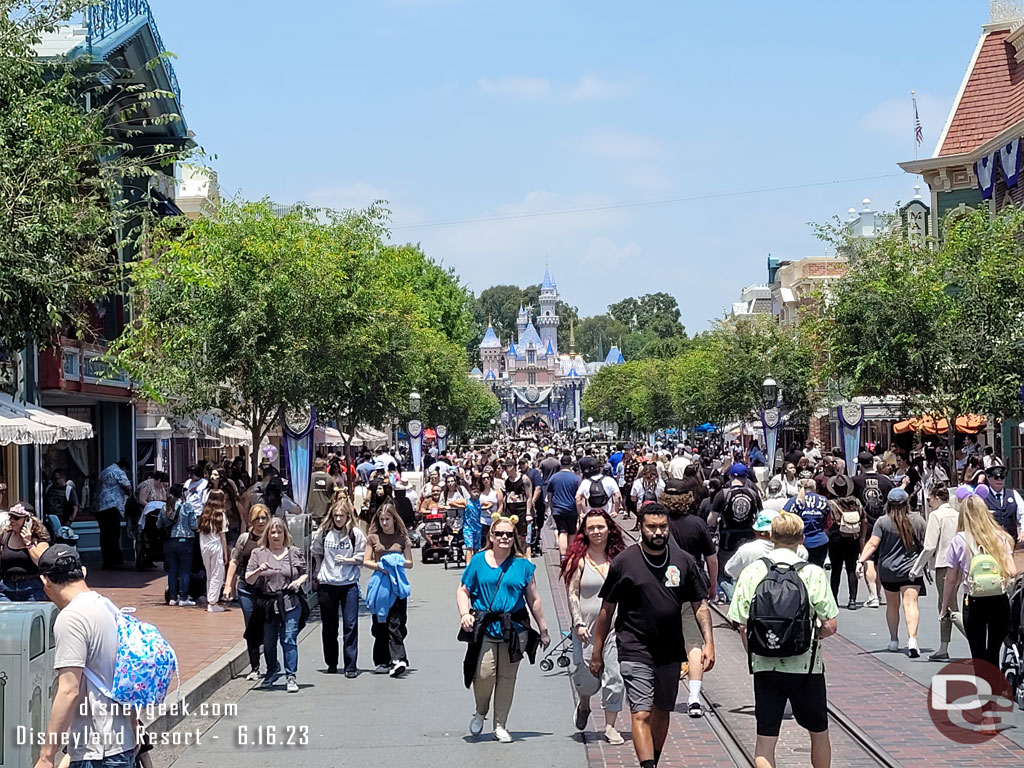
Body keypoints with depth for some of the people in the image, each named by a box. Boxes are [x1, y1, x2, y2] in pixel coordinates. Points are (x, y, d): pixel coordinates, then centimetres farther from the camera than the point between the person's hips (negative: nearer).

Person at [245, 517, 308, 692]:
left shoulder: (294, 553, 8)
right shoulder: (258, 553, 6)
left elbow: (305, 573, 15)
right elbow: (248, 579, 2)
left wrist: (299, 581, -6)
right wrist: (259, 571, -18)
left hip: (289, 603, -1)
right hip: (267, 604, 1)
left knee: (289, 640, -8)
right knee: (269, 642, 11)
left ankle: (291, 676, -5)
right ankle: (272, 672, 33)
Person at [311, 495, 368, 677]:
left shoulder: (356, 533, -2)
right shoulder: (323, 532, 4)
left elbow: (362, 558, -1)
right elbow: (316, 553, 16)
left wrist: (346, 560, -14)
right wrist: (316, 574, 15)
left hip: (349, 584, -2)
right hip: (326, 585, 3)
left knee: (350, 625, -6)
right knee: (329, 626, 10)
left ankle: (351, 666, -3)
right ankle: (331, 664, 24)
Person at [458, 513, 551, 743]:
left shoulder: (522, 566, 7)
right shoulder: (478, 561, 5)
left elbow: (533, 600, 12)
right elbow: (463, 590, 9)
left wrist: (543, 630, 14)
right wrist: (464, 614, -9)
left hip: (514, 629, 1)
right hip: (484, 628, -1)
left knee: (507, 677, 5)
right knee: (484, 673, -13)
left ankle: (500, 726, 17)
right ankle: (480, 712, 15)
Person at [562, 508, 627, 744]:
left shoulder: (618, 557, 8)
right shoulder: (579, 559, -2)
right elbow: (572, 594, -3)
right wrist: (578, 623, -11)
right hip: (587, 626, -2)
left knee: (614, 676, -2)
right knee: (587, 674, 0)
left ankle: (610, 726, 8)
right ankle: (583, 706, 34)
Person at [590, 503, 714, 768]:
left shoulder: (684, 561, 4)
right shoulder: (624, 562, -3)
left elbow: (700, 605, 9)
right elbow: (607, 610, 3)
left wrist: (709, 642, -2)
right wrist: (597, 653, 4)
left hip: (671, 652, 4)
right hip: (635, 651, -4)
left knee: (662, 711, 15)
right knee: (642, 714, -13)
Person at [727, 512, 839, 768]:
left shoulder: (752, 572, -3)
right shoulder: (813, 574, -8)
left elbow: (742, 625, -3)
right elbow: (830, 626, -8)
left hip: (765, 667, 1)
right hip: (806, 666, -1)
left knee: (765, 739, 5)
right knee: (819, 733, 18)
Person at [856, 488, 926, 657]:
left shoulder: (882, 522, -6)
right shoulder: (917, 520, -1)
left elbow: (873, 544, -15)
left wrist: (861, 561, -16)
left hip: (887, 571, 1)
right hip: (911, 570, -1)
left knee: (892, 605, 17)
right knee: (910, 604, -8)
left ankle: (894, 640, 27)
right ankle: (912, 638, -26)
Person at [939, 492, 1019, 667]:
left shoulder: (960, 540, -3)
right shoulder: (1001, 538, 2)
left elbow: (951, 579, 0)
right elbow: (1012, 571, -3)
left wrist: (944, 606, 10)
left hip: (974, 603, -2)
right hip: (1000, 602, 2)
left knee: (979, 655, 4)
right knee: (994, 654, 14)